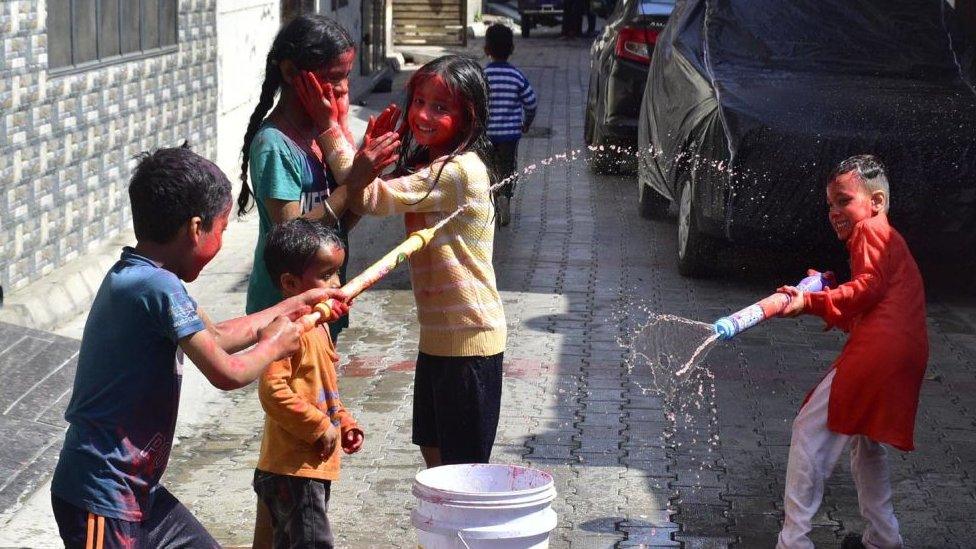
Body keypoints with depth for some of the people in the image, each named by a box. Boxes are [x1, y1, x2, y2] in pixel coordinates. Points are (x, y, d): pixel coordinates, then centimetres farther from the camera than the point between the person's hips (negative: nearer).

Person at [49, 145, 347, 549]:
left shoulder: (134, 277, 8)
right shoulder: (158, 287, -22)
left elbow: (214, 337, 21)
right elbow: (226, 373, -19)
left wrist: (295, 305, 27)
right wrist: (273, 345, 1)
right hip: (101, 498, -10)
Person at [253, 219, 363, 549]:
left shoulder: (317, 326, 15)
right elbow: (273, 391, -27)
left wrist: (344, 423, 15)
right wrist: (319, 426, -21)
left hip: (316, 466, 10)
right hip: (292, 469, -10)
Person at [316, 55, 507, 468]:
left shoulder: (459, 171, -22)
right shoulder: (429, 163, 10)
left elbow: (371, 199, -24)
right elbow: (370, 199, 7)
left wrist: (330, 129, -19)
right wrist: (368, 158, -10)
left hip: (468, 339, -10)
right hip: (437, 335, 10)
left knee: (463, 467, 0)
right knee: (434, 452, 21)